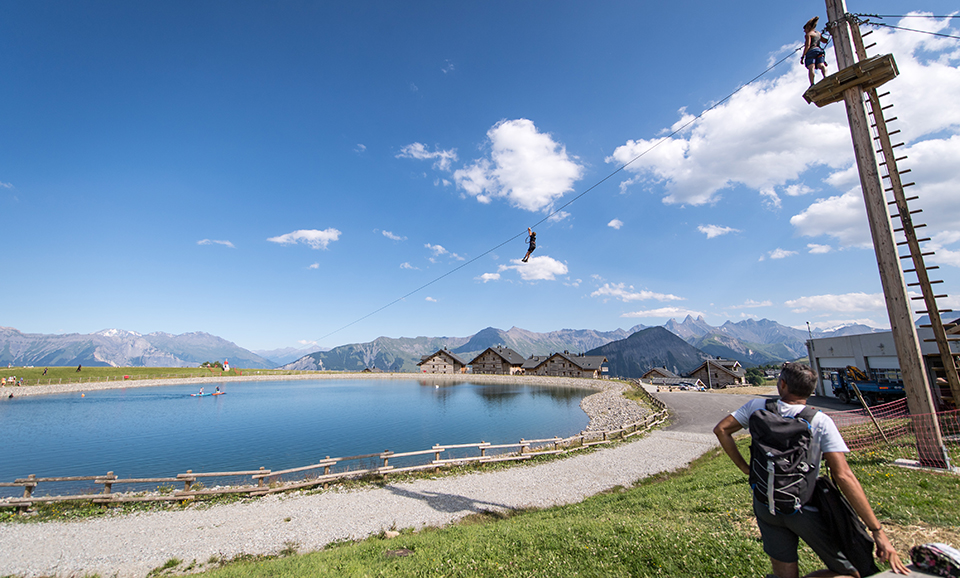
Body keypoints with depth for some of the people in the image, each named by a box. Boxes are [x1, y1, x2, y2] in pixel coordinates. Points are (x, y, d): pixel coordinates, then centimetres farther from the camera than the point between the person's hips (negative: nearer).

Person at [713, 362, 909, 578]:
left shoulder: (758, 406, -6)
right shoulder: (820, 422, -14)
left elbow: (721, 429, -5)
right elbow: (843, 476, -18)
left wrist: (745, 467, 4)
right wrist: (877, 531, -12)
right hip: (804, 511, -4)